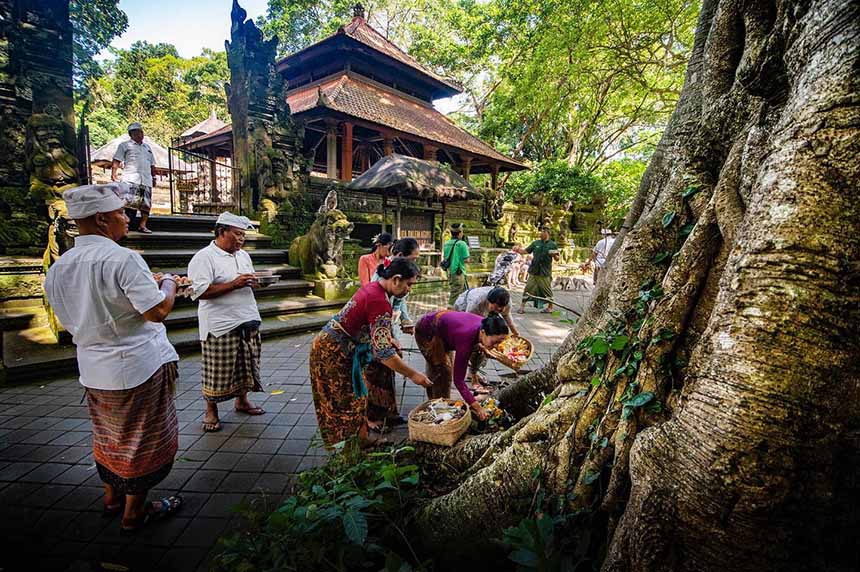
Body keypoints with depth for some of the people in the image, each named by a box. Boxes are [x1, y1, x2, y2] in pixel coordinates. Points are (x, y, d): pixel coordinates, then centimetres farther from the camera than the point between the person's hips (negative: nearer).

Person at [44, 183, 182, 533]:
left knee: (109, 434, 25)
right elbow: (158, 310, -26)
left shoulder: (57, 269, 2)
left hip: (92, 370, 7)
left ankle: (112, 496, 43)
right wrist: (169, 283, -7)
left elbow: (71, 324, 12)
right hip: (138, 366, -7)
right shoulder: (123, 258, -22)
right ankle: (134, 512, 24)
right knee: (143, 438, 10)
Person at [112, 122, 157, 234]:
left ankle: (142, 225, 6)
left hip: (146, 180, 5)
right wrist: (113, 174, -7)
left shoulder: (147, 147, 26)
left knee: (146, 204, 0)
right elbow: (116, 161, 4)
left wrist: (154, 176, 19)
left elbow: (152, 164, 28)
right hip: (131, 180, -5)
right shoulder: (124, 145, 11)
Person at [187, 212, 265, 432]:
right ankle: (211, 411, 20)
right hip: (221, 325, -7)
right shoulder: (204, 257, -11)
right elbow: (200, 291, -20)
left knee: (246, 365, 15)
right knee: (218, 371, 2)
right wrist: (234, 284, -23)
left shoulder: (243, 255, 13)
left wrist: (252, 282, -1)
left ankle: (242, 401, 32)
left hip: (247, 322, 7)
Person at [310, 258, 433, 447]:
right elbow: (384, 354, -27)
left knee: (355, 396, 18)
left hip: (329, 345, 9)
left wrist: (387, 339, 11)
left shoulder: (372, 286, 1)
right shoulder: (380, 303, -27)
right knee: (346, 402, 5)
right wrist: (413, 375, -19)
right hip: (333, 354, -9)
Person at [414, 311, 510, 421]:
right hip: (426, 332, -8)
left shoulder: (484, 325, -22)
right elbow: (458, 379, -37)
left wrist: (476, 346, -10)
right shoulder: (467, 338, -40)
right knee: (442, 372, -8)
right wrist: (477, 407, -40)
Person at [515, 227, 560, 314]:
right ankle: (522, 306, 7)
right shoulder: (535, 243, 9)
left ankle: (550, 307, 22)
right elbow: (525, 251, 10)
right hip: (534, 271, 2)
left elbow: (557, 259, 5)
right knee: (528, 288, 1)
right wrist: (518, 250, -7)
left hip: (545, 272, -2)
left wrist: (554, 255, -16)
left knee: (547, 290, 5)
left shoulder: (553, 245, 3)